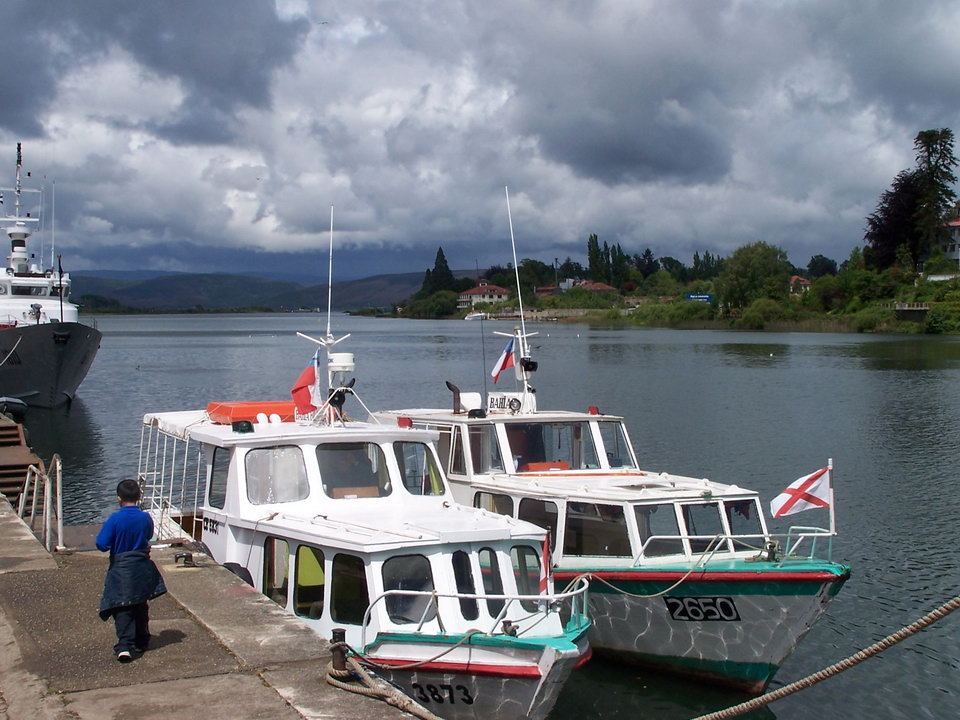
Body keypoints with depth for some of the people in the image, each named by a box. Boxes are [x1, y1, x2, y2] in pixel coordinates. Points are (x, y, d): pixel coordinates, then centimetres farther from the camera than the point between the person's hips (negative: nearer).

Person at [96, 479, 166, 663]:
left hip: (120, 570, -4)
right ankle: (141, 642, 28)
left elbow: (102, 544, -17)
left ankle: (124, 646, -13)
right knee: (140, 607, 18)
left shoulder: (115, 520, -17)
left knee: (122, 609, 0)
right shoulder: (146, 518, -5)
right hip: (142, 569, 4)